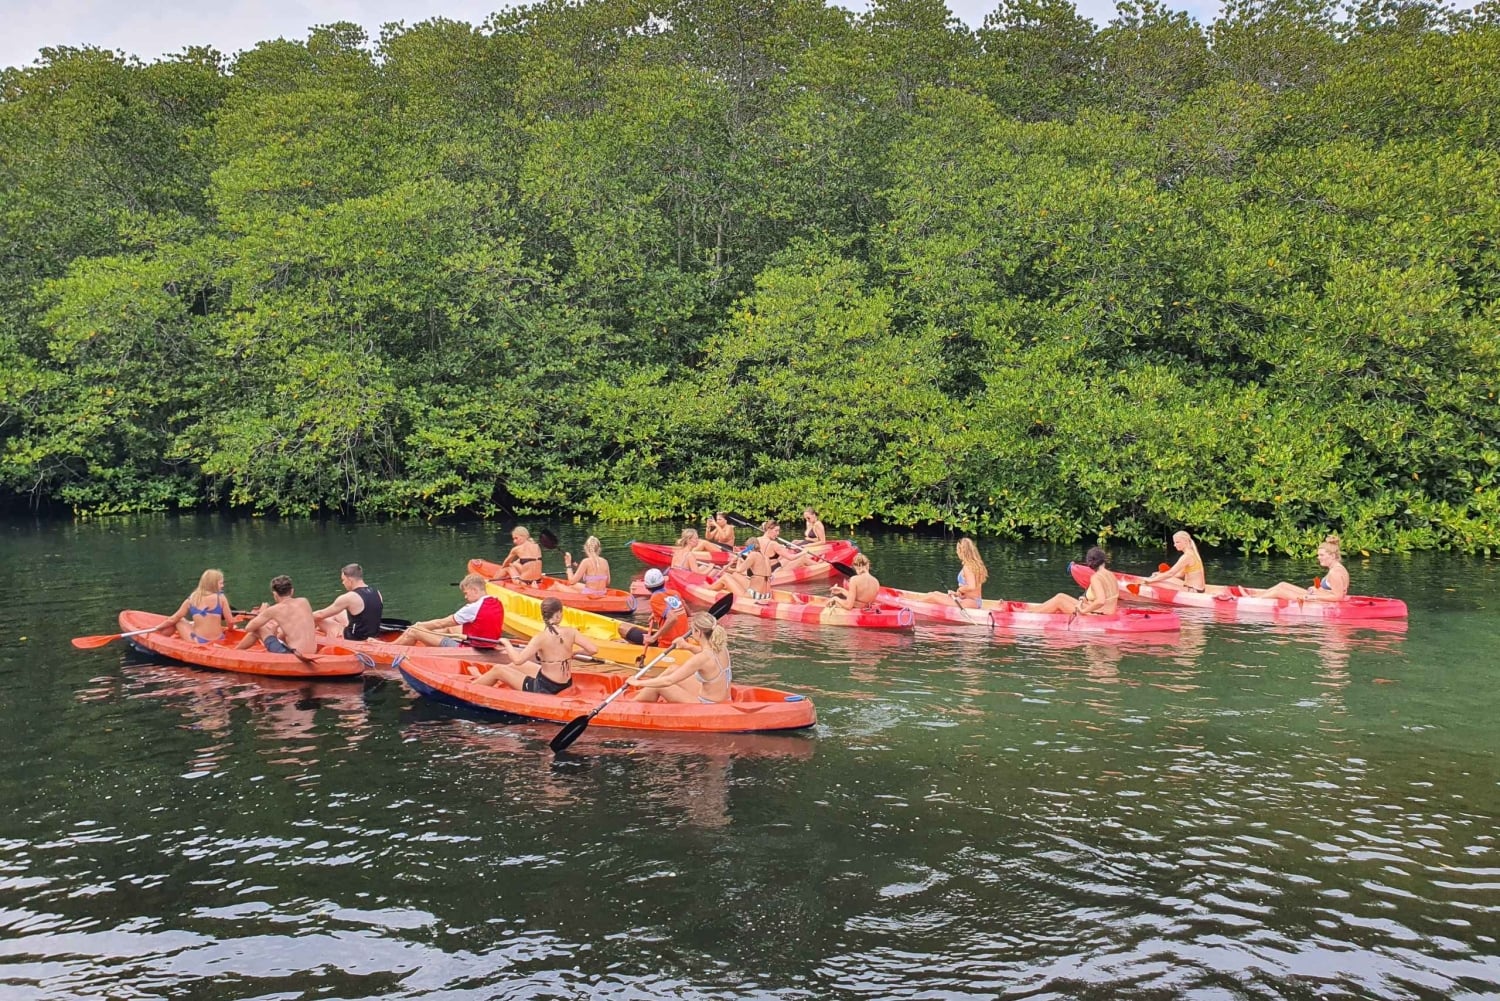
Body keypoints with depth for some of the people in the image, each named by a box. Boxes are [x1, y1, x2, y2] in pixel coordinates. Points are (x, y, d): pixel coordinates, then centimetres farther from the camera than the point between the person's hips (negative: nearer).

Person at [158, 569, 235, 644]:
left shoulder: (191, 599, 2)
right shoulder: (220, 598, -4)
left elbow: (173, 619, 8)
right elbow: (230, 622, -4)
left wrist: (156, 628, 23)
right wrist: (228, 629, 19)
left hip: (198, 642, -1)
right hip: (218, 642, 1)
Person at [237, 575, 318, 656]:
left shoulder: (273, 610, -6)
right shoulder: (304, 602, 7)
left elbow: (248, 628, 4)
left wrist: (261, 613, 20)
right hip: (311, 654, 5)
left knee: (257, 628, 15)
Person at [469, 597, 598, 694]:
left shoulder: (541, 638, -22)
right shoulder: (570, 632, -9)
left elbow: (518, 660, -25)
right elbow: (593, 649, -11)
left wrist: (507, 643, -7)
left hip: (544, 689, -6)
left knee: (498, 670, 13)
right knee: (512, 666, 29)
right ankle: (483, 680, 48)